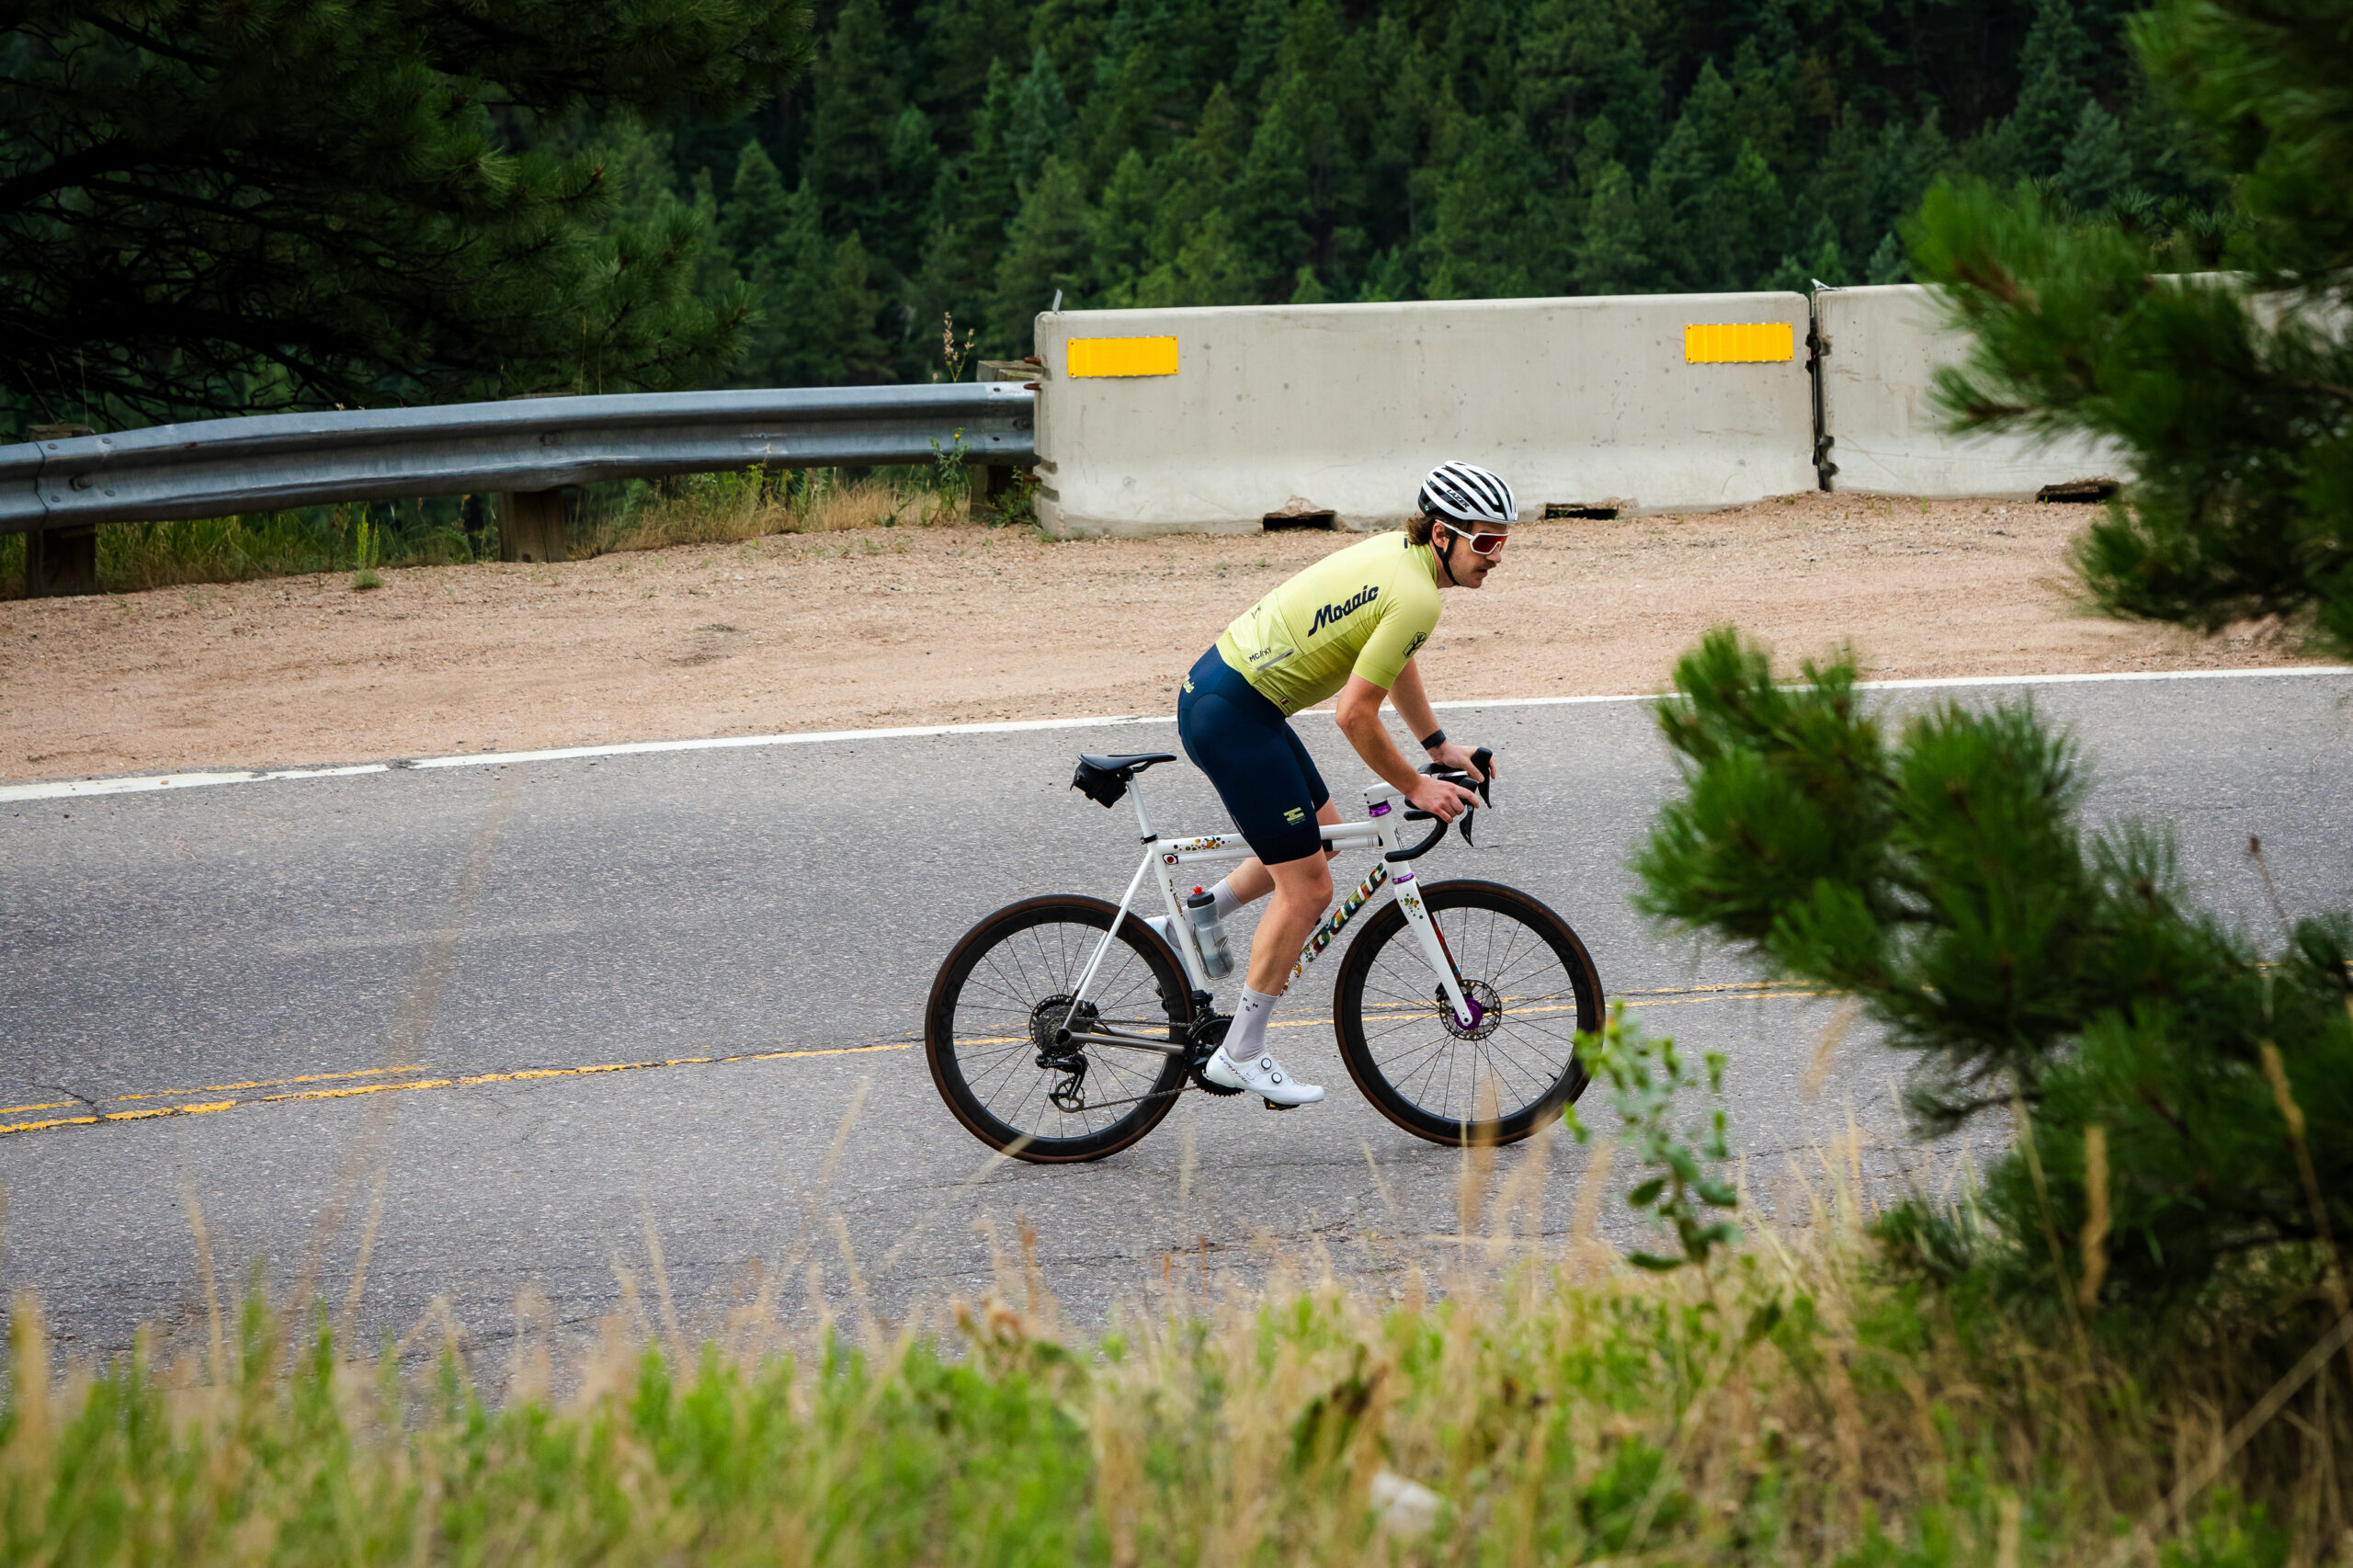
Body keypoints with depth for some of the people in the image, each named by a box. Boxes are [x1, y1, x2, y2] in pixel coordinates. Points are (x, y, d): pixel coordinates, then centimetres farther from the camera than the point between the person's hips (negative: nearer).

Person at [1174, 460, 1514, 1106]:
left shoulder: (1397, 550, 10)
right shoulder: (1416, 599, -21)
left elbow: (1391, 662, 24)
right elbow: (1355, 715, -19)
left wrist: (1440, 746, 25)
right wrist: (1415, 787, -6)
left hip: (1213, 688, 10)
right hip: (1232, 718, -10)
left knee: (1322, 831, 24)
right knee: (1308, 889, -2)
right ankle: (1240, 1055, 7)